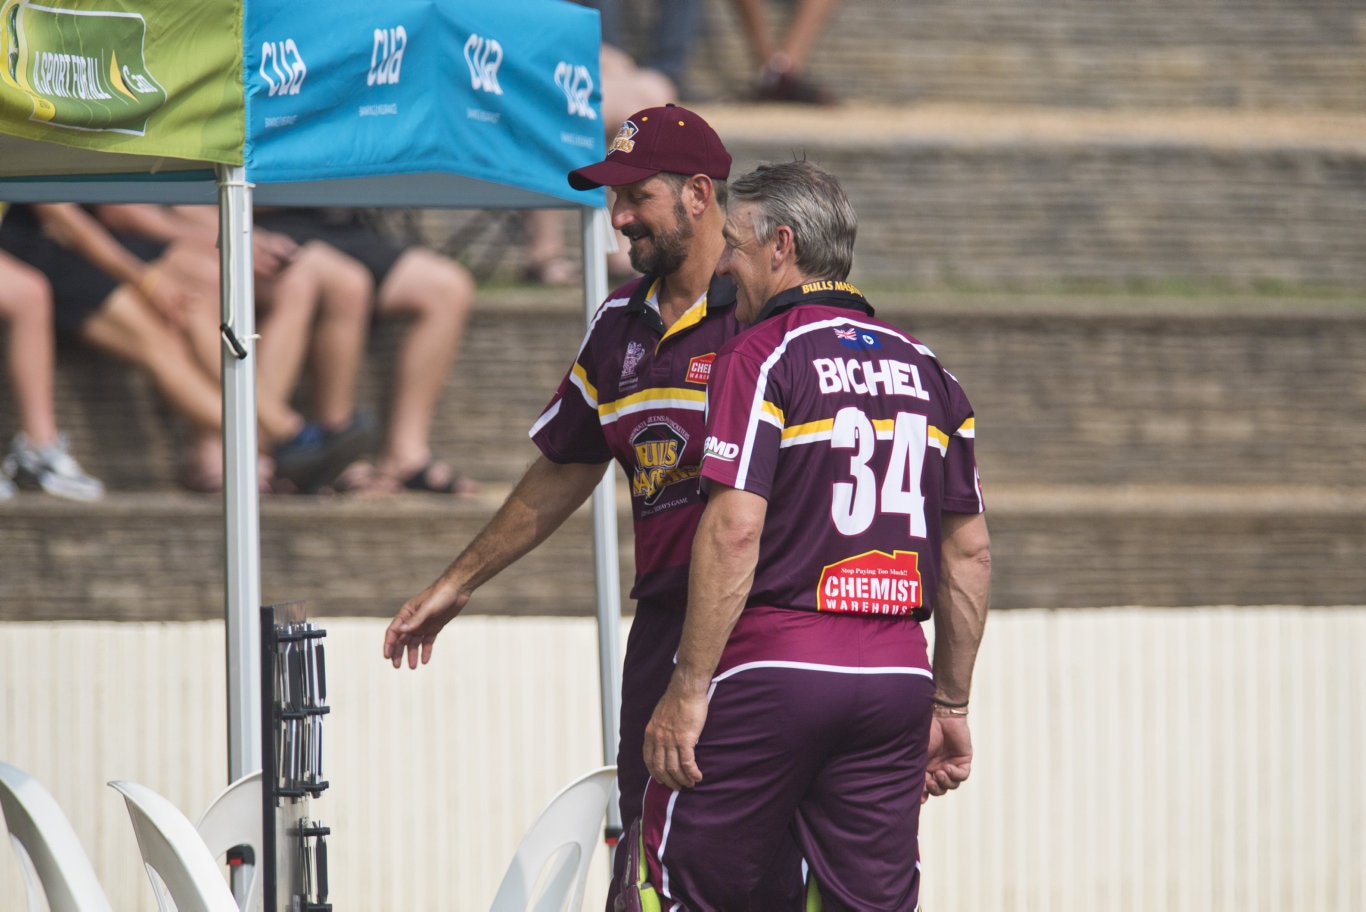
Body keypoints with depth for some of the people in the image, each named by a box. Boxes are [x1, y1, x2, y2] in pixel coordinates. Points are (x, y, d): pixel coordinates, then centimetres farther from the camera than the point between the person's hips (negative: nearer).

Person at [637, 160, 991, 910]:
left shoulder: (762, 356, -5)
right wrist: (950, 705, 21)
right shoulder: (924, 370, 14)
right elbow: (969, 552, 15)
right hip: (897, 673, 6)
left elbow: (735, 530, -15)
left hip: (776, 662, -6)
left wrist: (687, 691, -13)